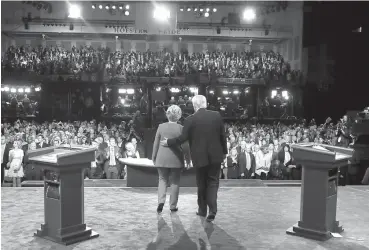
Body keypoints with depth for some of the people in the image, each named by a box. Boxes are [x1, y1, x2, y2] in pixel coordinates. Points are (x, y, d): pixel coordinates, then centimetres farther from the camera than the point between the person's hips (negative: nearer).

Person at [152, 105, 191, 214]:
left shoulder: (161, 126, -1)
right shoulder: (181, 128, -7)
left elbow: (156, 143, 4)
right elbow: (184, 146, -6)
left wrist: (154, 157, 15)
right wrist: (188, 159, 5)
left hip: (162, 158, 1)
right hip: (176, 158, -1)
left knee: (162, 180, 13)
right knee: (174, 182, 9)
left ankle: (161, 201, -6)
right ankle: (173, 206, 13)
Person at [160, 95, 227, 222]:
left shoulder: (190, 120, -10)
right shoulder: (217, 115, -2)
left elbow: (182, 138, -9)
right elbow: (223, 135, 2)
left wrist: (168, 142, 7)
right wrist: (224, 151, 15)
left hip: (200, 157, -1)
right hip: (215, 156, 1)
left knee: (201, 184, 15)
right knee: (213, 183, 9)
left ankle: (202, 210, 28)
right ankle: (212, 210, -5)